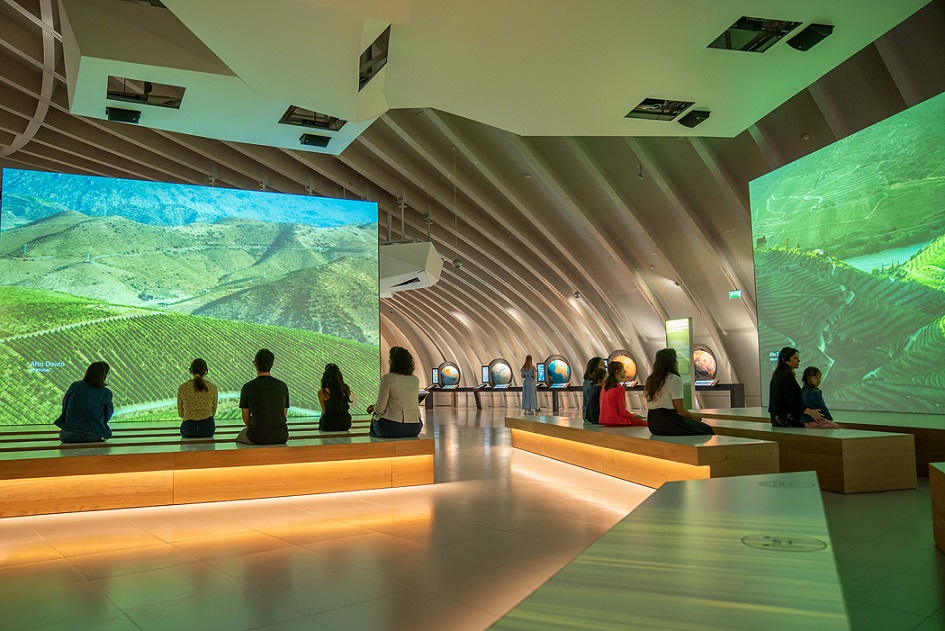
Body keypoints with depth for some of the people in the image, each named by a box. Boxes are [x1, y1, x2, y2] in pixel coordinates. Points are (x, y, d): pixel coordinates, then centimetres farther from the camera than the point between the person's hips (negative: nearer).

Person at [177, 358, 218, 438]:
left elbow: (180, 413, 5)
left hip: (189, 429, 0)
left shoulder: (182, 388, -4)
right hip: (207, 428, 0)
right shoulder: (212, 388, -4)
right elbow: (213, 412, 6)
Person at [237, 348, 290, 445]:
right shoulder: (283, 386, 0)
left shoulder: (247, 387, -7)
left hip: (257, 438, -2)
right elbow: (284, 413, 8)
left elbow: (246, 418, 1)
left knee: (240, 435, 31)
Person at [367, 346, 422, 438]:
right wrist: (376, 406, 26)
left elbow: (380, 409, -9)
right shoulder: (415, 380, 8)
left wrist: (375, 408, 15)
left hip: (392, 428, -5)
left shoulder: (387, 378, -10)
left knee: (374, 420, 26)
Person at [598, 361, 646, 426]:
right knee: (644, 424, -1)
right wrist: (633, 415, 2)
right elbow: (622, 411, -15)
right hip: (617, 422, -9)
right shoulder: (619, 388, -15)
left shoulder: (604, 388, 9)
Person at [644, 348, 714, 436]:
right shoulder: (675, 379, -11)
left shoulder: (650, 380, 12)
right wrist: (696, 416, 6)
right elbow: (680, 410, -13)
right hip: (668, 423, -8)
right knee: (706, 430, 5)